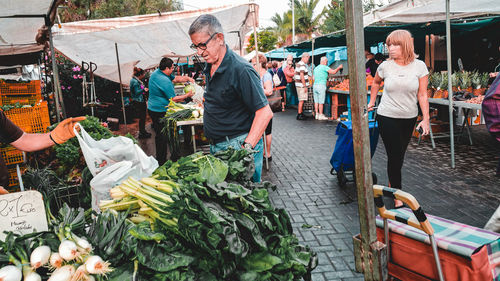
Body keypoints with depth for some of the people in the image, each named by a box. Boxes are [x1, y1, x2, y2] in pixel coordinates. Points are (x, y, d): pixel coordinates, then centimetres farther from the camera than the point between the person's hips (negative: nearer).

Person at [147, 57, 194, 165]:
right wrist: (188, 95, -9)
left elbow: (175, 78, 15)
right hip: (160, 112, -10)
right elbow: (174, 99, -21)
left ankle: (159, 159, 31)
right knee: (162, 136, -2)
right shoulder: (165, 81, -25)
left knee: (159, 134, 19)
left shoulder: (156, 72, 6)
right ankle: (161, 162, 6)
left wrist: (188, 78, 2)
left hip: (152, 108, 10)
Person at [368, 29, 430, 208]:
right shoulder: (385, 66, -6)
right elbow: (376, 82, 17)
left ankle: (392, 184, 35)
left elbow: (422, 95, -3)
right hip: (387, 117, -2)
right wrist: (372, 102, 18)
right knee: (394, 156, -3)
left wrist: (426, 118, -7)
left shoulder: (419, 66, -5)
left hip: (409, 118, 2)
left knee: (400, 155, 13)